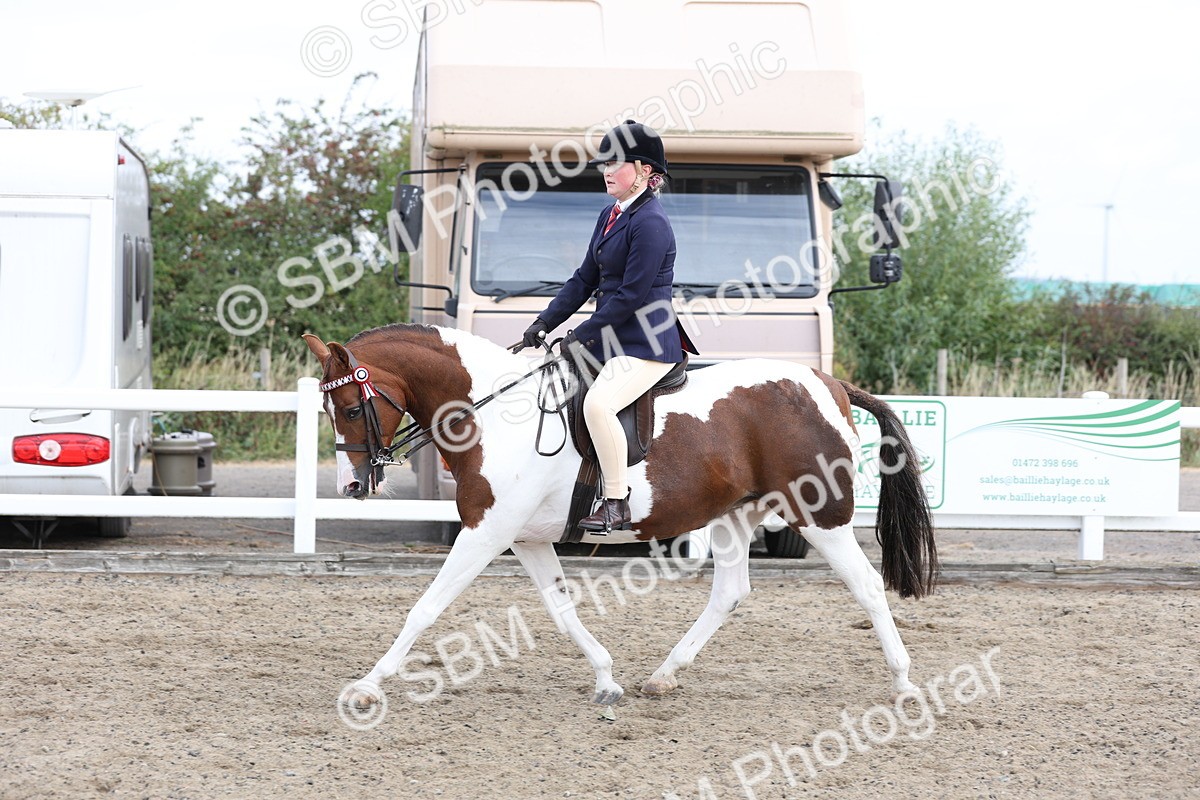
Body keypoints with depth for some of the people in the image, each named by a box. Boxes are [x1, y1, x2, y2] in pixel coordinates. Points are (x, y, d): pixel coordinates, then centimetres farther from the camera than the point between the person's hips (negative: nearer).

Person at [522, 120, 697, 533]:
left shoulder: (650, 223, -16)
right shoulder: (610, 216, 15)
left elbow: (632, 295, -19)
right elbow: (584, 280, 18)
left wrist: (582, 335, -15)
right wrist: (544, 323, 9)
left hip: (646, 343, -11)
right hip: (611, 340, 11)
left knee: (598, 404, -30)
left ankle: (617, 506, -22)